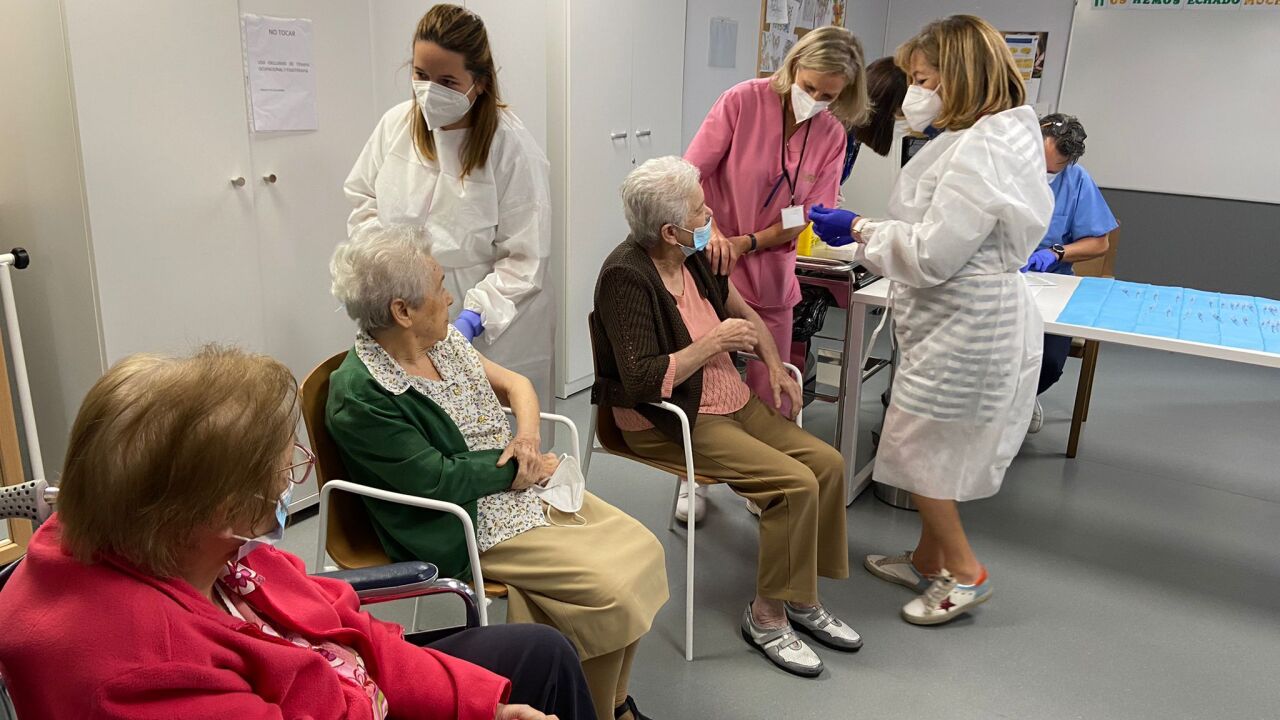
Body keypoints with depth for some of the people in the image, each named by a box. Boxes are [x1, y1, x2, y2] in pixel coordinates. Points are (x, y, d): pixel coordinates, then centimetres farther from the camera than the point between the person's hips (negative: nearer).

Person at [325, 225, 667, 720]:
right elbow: (439, 480, -20)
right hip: (470, 528, -8)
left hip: (526, 486, 8)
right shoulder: (359, 396, -19)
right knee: (607, 588, -19)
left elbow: (514, 384, 12)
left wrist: (528, 434, -8)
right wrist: (523, 466, -11)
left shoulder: (443, 340, 4)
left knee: (642, 548, -1)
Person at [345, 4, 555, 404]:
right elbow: (363, 200, 14)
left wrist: (472, 318, -23)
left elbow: (522, 261, -14)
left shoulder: (510, 145, -15)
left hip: (493, 327, -3)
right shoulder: (396, 124, -1)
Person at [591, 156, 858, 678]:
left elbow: (742, 311, 22)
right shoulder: (628, 277, -19)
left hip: (732, 400, 8)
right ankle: (766, 616, -3)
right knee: (795, 483, -21)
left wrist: (774, 365, 7)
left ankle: (802, 598, 9)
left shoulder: (693, 257, 5)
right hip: (669, 424, -8)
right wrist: (714, 342, -19)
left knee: (827, 463, -5)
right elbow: (642, 381, -26)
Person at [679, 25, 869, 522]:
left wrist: (746, 244, -17)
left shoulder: (831, 135, -1)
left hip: (771, 276, 3)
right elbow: (692, 175, -12)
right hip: (715, 268, -3)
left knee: (770, 393, 7)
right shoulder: (743, 101, -11)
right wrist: (713, 232, -28)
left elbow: (811, 215, -3)